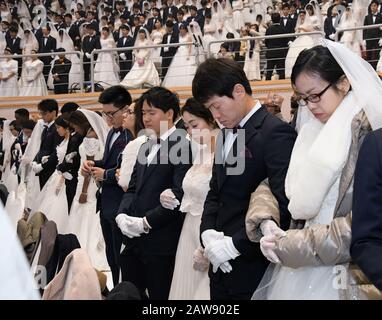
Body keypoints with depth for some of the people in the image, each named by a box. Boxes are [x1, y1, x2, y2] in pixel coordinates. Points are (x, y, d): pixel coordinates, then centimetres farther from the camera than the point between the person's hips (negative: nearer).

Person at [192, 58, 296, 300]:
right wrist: (208, 232, -1)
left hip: (253, 268, -7)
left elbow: (284, 206, -22)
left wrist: (234, 244, -19)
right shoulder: (227, 133, 13)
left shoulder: (276, 133, -15)